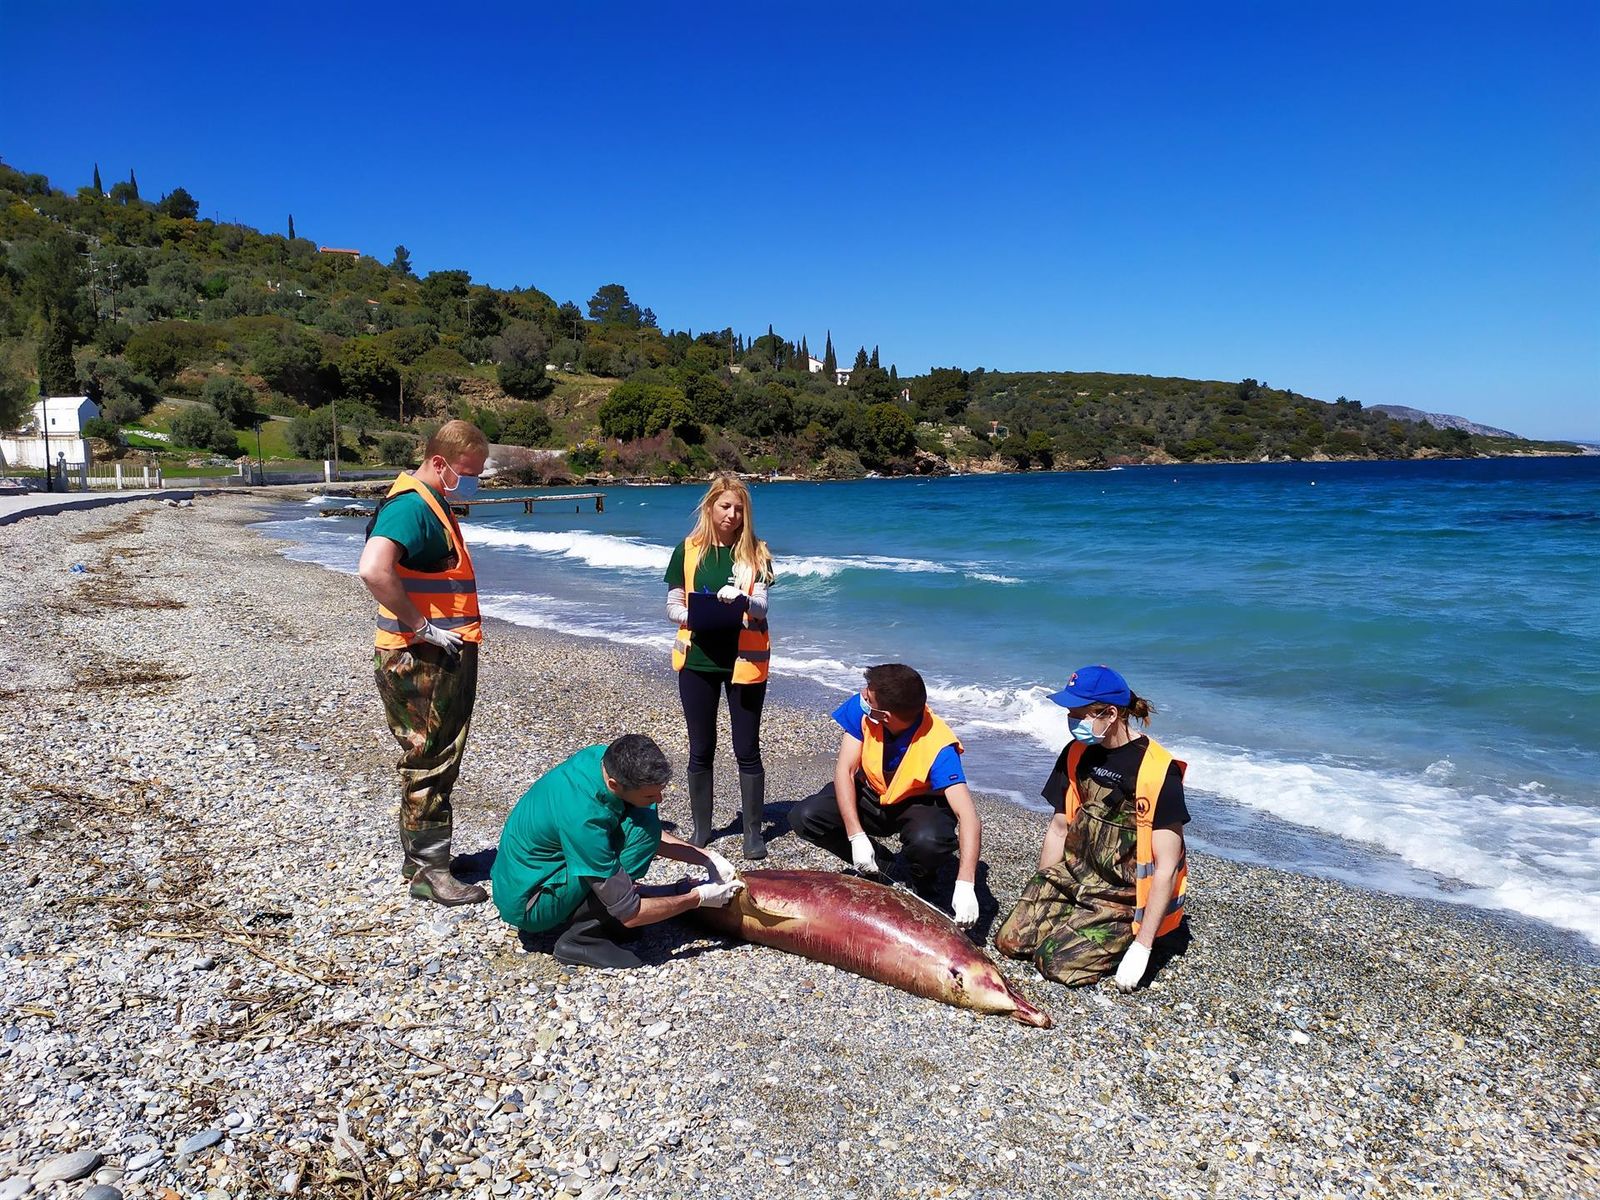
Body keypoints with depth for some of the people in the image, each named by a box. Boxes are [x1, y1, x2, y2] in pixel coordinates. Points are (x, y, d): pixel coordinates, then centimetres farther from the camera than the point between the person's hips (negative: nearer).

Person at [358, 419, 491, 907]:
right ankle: (428, 871, 9)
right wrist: (420, 627, -25)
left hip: (446, 658, 10)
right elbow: (373, 571, -34)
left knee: (438, 762, 18)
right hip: (419, 662, -10)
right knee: (427, 765, -1)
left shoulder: (435, 507, 15)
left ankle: (421, 856, 30)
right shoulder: (410, 507, -18)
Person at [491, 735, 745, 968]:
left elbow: (654, 836, 5)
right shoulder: (582, 819, -35)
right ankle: (580, 938, -13)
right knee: (640, 828, -23)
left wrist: (706, 858, -5)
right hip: (526, 906, -8)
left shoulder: (605, 758, -13)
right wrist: (699, 898, -14)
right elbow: (629, 914, -25)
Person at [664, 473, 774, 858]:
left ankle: (753, 832, 15)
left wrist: (740, 600, -32)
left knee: (747, 749, 3)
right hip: (697, 658, 1)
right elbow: (672, 606, 3)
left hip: (744, 660, -1)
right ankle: (700, 828, 24)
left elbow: (761, 607, -10)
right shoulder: (688, 549, 3)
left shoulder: (755, 552, 0)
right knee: (701, 749, 10)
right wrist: (695, 616, -19)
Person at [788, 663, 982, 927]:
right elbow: (845, 770, -21)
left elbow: (969, 818, -40)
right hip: (870, 796, 4)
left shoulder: (938, 748, -35)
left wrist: (965, 885, -52)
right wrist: (857, 837, -32)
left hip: (920, 804, -4)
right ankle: (872, 866, 8)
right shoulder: (861, 709, -25)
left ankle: (923, 887, 1)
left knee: (929, 840, -39)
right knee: (803, 817, -20)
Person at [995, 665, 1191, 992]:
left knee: (1059, 960, -18)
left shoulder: (1159, 772, -19)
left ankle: (1128, 936, 6)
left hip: (1125, 896, -6)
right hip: (1074, 876, 6)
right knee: (1009, 940, -6)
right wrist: (1039, 898, 11)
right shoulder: (1076, 754, 2)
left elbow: (1166, 867, -19)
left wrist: (1143, 945, -21)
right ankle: (1077, 917, 16)